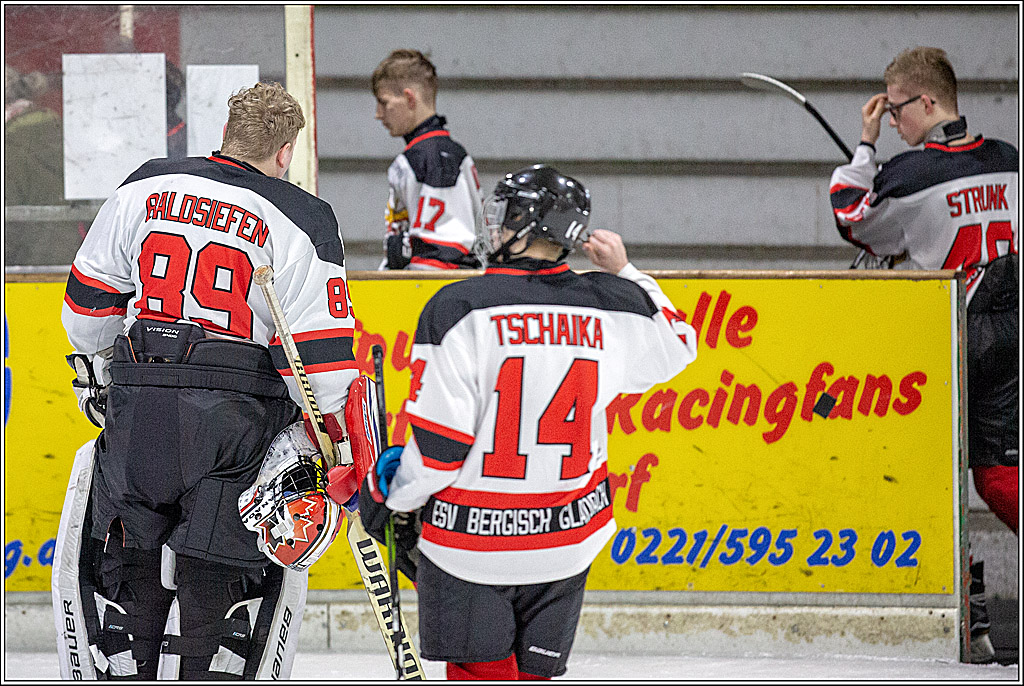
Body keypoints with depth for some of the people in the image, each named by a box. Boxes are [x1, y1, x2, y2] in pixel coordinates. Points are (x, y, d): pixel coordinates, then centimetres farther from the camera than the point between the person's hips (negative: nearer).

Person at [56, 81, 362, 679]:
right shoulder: (300, 219, -4)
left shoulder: (144, 188, 7)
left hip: (139, 408, 3)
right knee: (219, 581, 1)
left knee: (130, 568, 15)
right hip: (239, 417, -3)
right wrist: (341, 446, 4)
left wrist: (100, 374, 31)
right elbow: (321, 355, -7)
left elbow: (90, 302, 14)